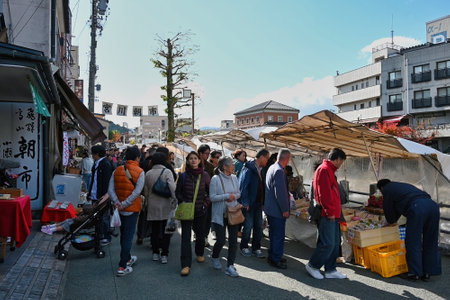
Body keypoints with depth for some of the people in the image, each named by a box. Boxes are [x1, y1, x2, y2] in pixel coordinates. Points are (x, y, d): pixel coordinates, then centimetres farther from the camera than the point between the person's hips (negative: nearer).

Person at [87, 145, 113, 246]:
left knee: (104, 218, 1)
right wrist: (90, 194, 18)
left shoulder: (106, 164, -15)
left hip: (102, 197, -9)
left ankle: (107, 238, 12)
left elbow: (106, 182, -19)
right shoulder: (96, 164, 13)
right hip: (95, 196, 9)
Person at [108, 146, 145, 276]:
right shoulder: (140, 172, -12)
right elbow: (137, 192, -20)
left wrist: (116, 202, -11)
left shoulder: (117, 170, 1)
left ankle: (128, 258, 37)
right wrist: (125, 204, -17)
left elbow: (111, 189, -5)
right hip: (132, 208, -5)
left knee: (123, 234, 19)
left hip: (120, 209, 5)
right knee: (128, 236, 3)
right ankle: (122, 267, 4)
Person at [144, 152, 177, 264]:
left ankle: (155, 253, 19)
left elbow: (146, 190, 8)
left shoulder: (148, 173, 3)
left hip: (152, 206, 3)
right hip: (165, 206, -3)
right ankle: (164, 255, 7)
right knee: (165, 231, 5)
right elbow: (172, 187, -20)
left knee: (154, 231, 13)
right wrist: (174, 201, -16)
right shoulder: (167, 172, -8)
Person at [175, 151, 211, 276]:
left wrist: (206, 203, -2)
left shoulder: (204, 175, 0)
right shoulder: (183, 176, -1)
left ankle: (200, 253, 41)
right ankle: (186, 265, -1)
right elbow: (177, 192, 8)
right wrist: (182, 202, -5)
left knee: (200, 234, 12)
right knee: (186, 237, -5)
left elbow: (210, 192, 9)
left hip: (200, 210, 1)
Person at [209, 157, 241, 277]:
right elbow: (212, 197, -13)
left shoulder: (234, 178, 5)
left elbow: (239, 193, 13)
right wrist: (227, 196, -19)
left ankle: (230, 266, 13)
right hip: (220, 215, -5)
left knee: (233, 240, 2)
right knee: (221, 240, -1)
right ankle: (215, 257, 31)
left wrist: (234, 196, -8)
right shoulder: (215, 179, -11)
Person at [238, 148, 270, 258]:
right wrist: (245, 202, -17)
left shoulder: (262, 169, 9)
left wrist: (263, 201, 5)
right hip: (249, 203, -7)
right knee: (248, 225, 2)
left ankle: (256, 248, 25)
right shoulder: (249, 168, -15)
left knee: (259, 226, 11)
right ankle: (244, 247, 21)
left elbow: (262, 185, 12)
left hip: (258, 202, 8)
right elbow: (243, 186, -16)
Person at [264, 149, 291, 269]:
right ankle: (276, 259, 13)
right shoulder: (279, 171, -22)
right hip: (277, 210, -10)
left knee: (274, 234, 20)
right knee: (279, 235, 2)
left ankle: (272, 256, 32)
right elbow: (280, 193, -24)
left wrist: (287, 194, 23)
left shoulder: (272, 167, 9)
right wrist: (285, 209, -17)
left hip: (270, 208, 10)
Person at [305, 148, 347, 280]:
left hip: (332, 215, 11)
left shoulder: (329, 170, 19)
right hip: (327, 215, -11)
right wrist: (329, 212, -19)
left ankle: (330, 270, 24)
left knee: (335, 243, 14)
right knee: (328, 243, -6)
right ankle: (312, 266, 10)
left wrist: (335, 212, 18)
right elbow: (323, 193, -21)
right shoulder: (324, 170, -14)